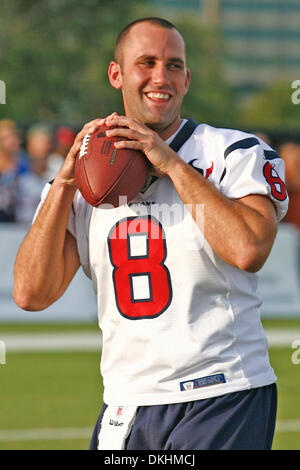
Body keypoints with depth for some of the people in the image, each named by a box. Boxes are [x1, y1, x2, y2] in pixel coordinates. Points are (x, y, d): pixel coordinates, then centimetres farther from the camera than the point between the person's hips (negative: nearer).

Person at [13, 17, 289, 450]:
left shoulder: (235, 152, -2)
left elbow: (249, 250, -21)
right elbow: (31, 295, 0)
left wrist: (172, 164, -14)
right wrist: (66, 182, -5)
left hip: (225, 400, -4)